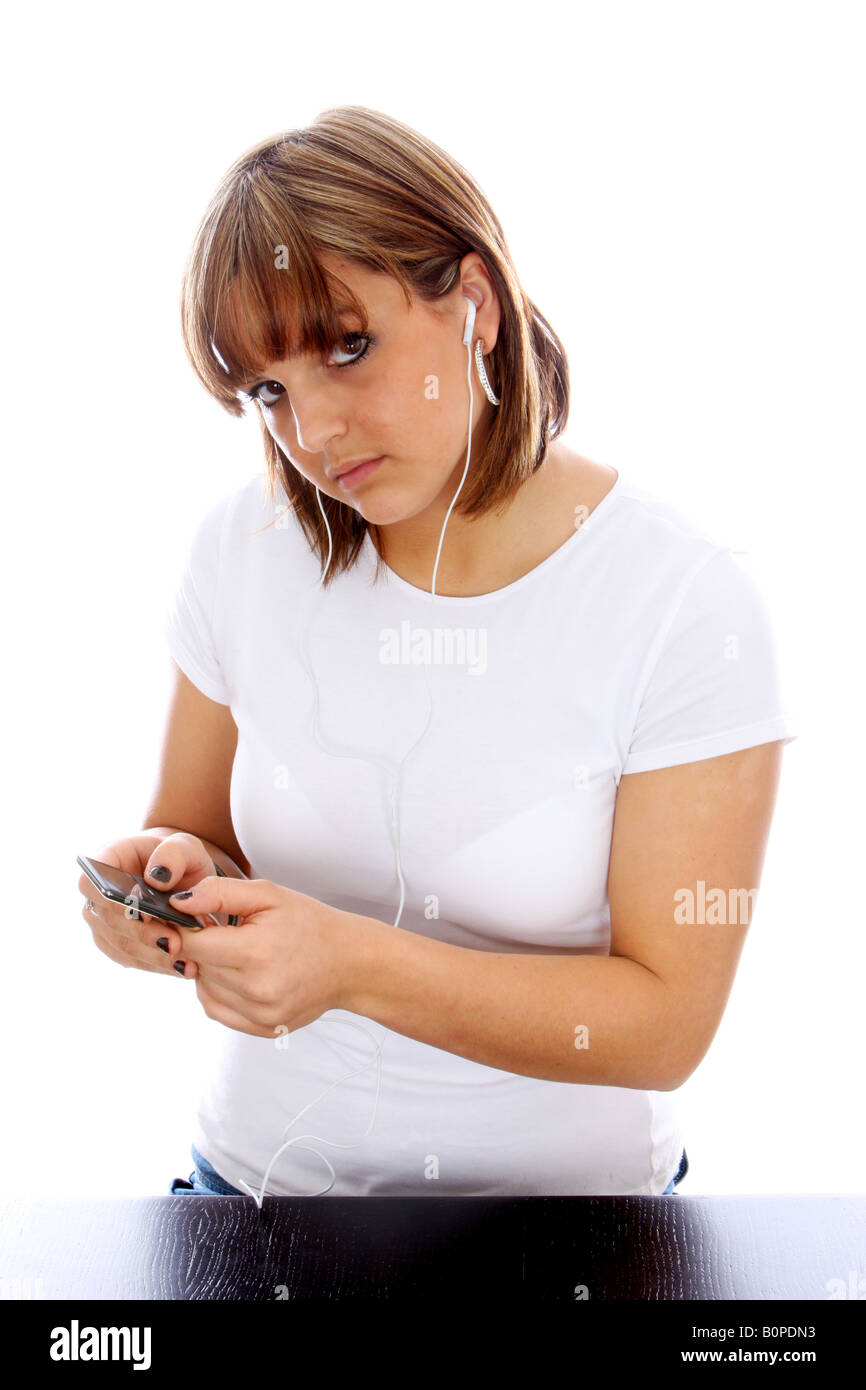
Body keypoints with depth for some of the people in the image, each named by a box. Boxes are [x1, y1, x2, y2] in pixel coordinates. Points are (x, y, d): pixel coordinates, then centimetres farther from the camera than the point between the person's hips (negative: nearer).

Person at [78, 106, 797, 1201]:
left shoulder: (688, 607, -16)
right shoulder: (243, 547, -5)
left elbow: (666, 1022, -15)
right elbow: (195, 830, 5)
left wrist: (357, 965, -26)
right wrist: (175, 878, -18)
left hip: (562, 1186, -3)